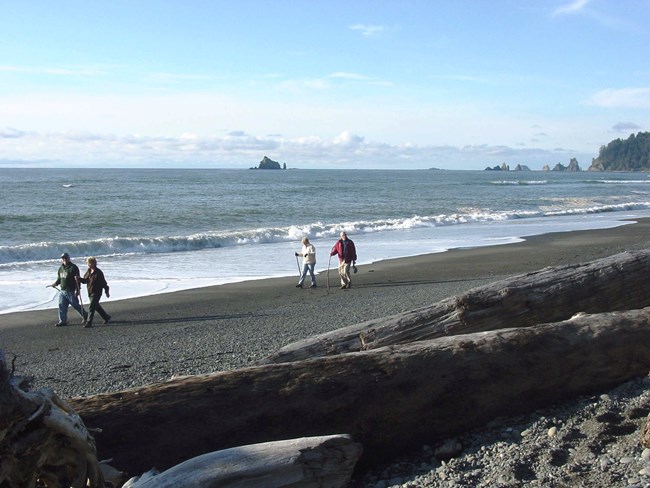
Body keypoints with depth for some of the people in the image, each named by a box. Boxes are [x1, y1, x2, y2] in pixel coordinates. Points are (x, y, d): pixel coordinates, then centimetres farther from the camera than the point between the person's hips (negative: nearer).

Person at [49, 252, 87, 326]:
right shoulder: (61, 268, 14)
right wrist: (55, 283, 3)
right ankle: (63, 321, 14)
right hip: (62, 291, 7)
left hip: (71, 291, -7)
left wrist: (77, 290, -20)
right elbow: (59, 279, 24)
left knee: (76, 305, -1)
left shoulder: (73, 267, -10)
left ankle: (85, 317, 16)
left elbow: (77, 280, -15)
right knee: (62, 306, 7)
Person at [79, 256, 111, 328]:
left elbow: (104, 282, -10)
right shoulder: (88, 271, 9)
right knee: (96, 306, 19)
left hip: (96, 292, -9)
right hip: (90, 292, 9)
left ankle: (89, 322, -10)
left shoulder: (98, 272, -13)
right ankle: (106, 317, 35)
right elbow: (85, 280, 13)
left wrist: (107, 292, -8)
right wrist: (79, 279, -7)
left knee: (91, 307, -12)